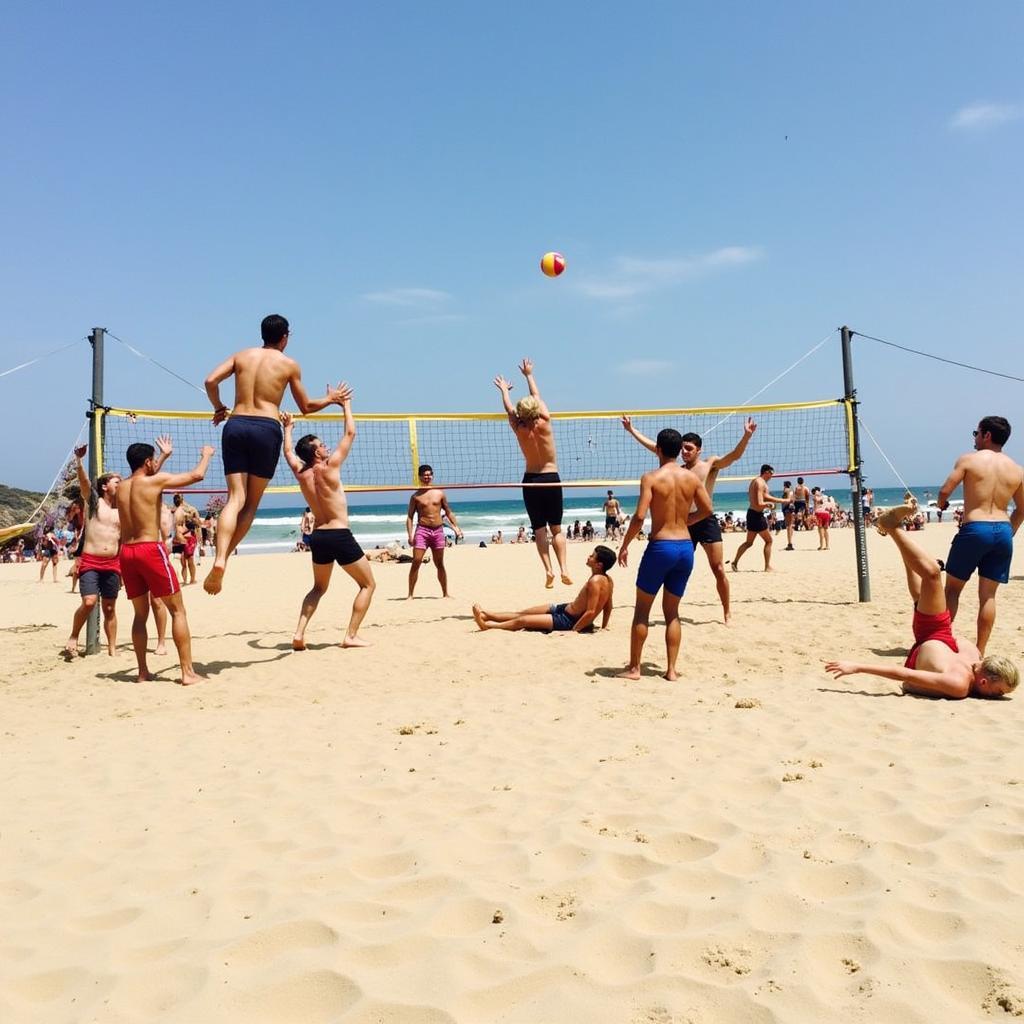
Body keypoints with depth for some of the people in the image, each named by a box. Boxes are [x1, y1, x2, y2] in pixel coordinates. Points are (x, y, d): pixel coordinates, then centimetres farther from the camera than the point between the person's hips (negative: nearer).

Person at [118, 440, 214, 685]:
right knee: (178, 611, 0)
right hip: (150, 549, -6)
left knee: (140, 613, 16)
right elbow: (196, 475, -1)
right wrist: (206, 455, 19)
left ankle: (143, 672, 15)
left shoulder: (121, 487, 14)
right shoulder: (156, 480, -3)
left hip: (126, 551, 6)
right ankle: (188, 672, -4)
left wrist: (164, 457, 44)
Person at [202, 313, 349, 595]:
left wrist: (219, 408, 20)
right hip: (266, 428, -3)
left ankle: (219, 560, -22)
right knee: (251, 503, 6)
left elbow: (211, 381, 3)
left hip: (236, 425, 3)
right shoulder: (289, 364, 8)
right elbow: (306, 407, 15)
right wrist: (330, 399, 33)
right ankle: (224, 558, -4)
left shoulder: (241, 356, 15)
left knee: (235, 498, -2)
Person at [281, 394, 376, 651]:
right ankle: (351, 636, 0)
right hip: (339, 535, -7)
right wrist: (346, 404, 7)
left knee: (319, 587, 25)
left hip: (318, 536, 7)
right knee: (368, 584, 8)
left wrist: (287, 428, 39)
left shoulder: (300, 473, 4)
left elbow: (288, 451, 25)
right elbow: (350, 433, -4)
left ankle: (299, 634, 9)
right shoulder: (329, 467, -11)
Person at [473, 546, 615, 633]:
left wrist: (573, 630, -24)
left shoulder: (595, 581, -28)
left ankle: (488, 625, 13)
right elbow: (608, 606, 9)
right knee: (522, 612, 15)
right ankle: (486, 615, 24)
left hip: (568, 620, -9)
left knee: (522, 620, -3)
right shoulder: (607, 580, 1)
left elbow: (591, 612, -30)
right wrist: (604, 626, 16)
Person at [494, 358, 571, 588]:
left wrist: (504, 390, 35)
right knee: (556, 529, 6)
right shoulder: (545, 422, -7)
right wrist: (529, 375, 25)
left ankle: (548, 570, -8)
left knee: (539, 530, 4)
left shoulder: (518, 428, -5)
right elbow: (537, 396, 9)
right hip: (551, 479, 0)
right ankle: (563, 569, -7)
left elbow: (509, 408, 15)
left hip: (531, 480, 0)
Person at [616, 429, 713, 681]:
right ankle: (671, 669, 13)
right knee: (672, 612, 15)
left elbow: (639, 516, -17)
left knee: (642, 609, 9)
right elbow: (706, 510, 11)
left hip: (661, 547, -5)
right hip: (686, 547, 5)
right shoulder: (692, 477, 4)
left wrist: (624, 545, -6)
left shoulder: (651, 477, -10)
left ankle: (634, 667, 13)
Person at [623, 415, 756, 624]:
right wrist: (632, 430, 10)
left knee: (718, 570, -2)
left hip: (706, 521, -4)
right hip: (684, 523, 4)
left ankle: (727, 612, 8)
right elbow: (653, 447, 11)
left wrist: (747, 436, -31)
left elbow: (734, 455, -14)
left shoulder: (711, 464, 1)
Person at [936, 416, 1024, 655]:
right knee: (988, 595, 8)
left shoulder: (968, 459, -3)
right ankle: (980, 651, 8)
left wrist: (942, 503, 15)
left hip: (975, 529, -4)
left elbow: (945, 491, -6)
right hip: (1003, 530, 4)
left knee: (952, 587, 11)